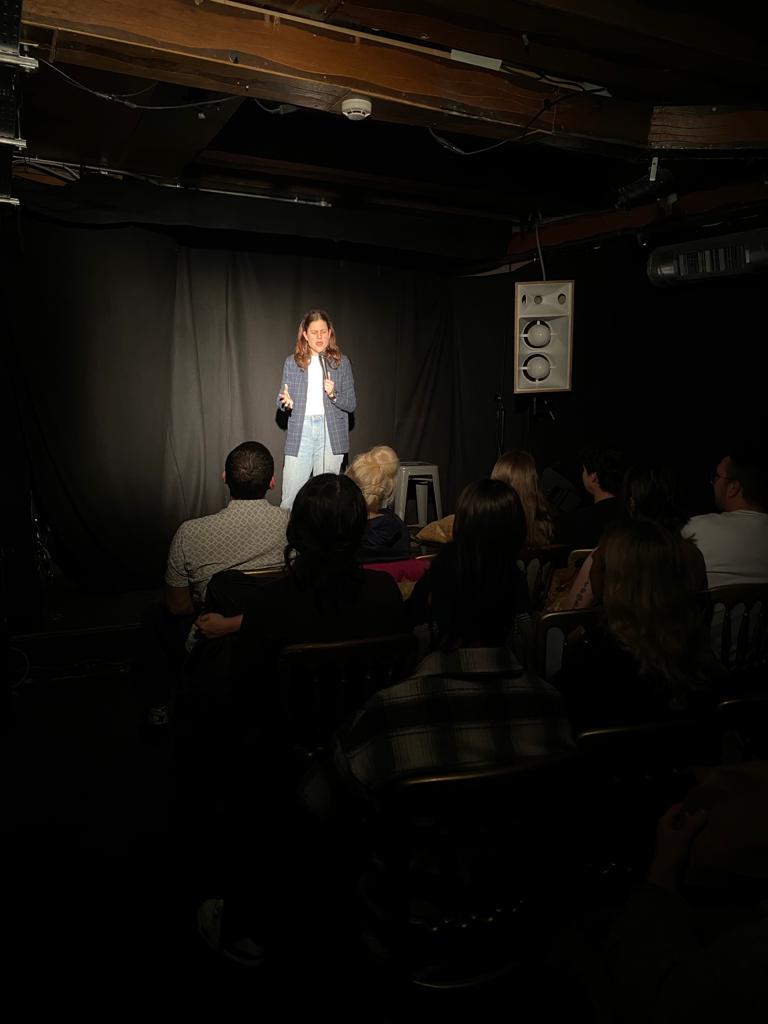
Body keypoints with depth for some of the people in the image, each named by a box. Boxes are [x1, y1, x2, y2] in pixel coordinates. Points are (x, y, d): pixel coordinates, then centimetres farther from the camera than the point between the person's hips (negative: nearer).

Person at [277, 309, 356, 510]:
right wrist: (286, 402, -14)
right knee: (291, 496, -5)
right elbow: (281, 401, 10)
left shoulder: (341, 363, 6)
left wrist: (334, 395, -15)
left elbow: (352, 404, 5)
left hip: (330, 432, 0)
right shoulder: (292, 362, 8)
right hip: (301, 431, 0)